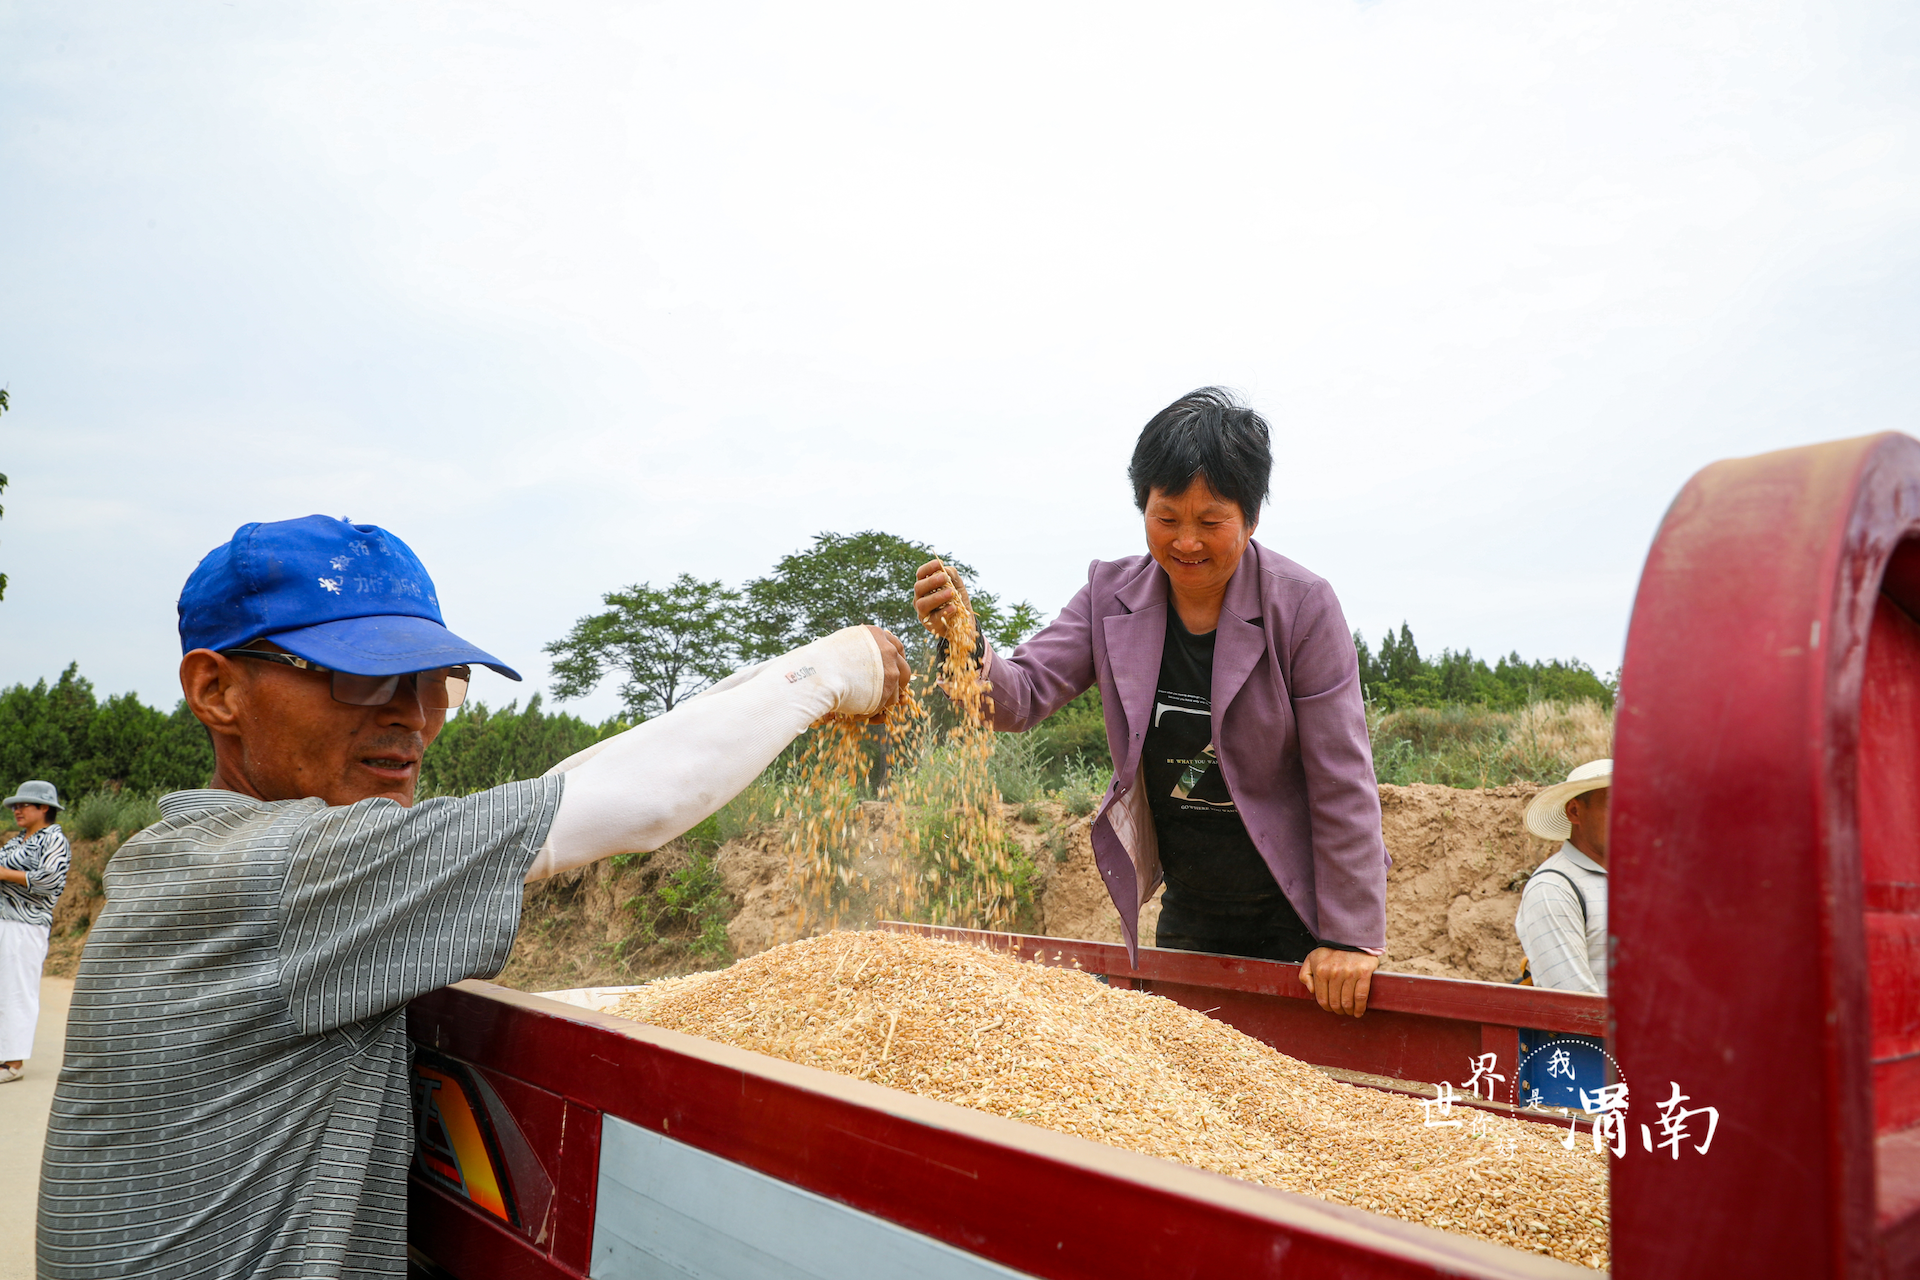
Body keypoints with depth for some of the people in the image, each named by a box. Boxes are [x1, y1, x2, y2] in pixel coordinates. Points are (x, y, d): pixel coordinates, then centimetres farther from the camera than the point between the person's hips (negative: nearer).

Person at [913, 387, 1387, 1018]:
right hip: (1188, 912, 4)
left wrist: (1351, 937, -14)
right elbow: (1023, 695, -12)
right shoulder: (1112, 594, -6)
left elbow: (1342, 782, -14)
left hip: (1295, 910, -3)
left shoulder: (1302, 605, -16)